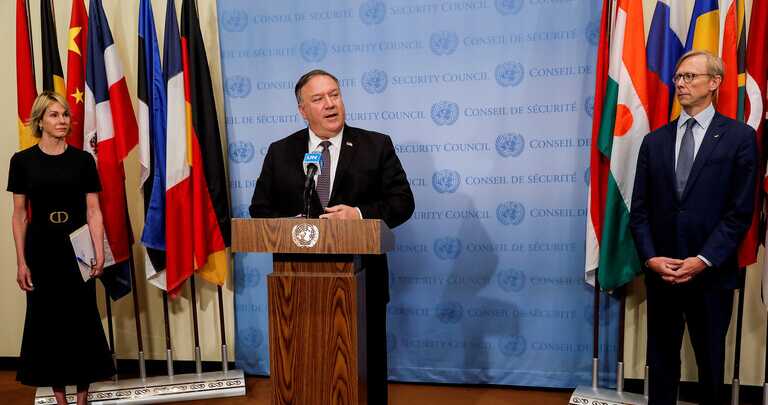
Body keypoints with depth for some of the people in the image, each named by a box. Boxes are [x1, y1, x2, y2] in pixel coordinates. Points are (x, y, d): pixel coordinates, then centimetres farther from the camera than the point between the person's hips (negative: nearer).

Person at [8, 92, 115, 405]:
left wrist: (99, 251, -11)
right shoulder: (22, 161, 0)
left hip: (77, 248, 0)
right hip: (41, 248, 0)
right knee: (46, 319, 5)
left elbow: (93, 210, -1)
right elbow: (19, 215, 1)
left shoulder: (83, 159, 1)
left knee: (83, 319, 3)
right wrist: (21, 262, -3)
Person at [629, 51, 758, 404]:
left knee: (711, 360, 14)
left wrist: (703, 261, -15)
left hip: (711, 273, -2)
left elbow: (740, 211, -7)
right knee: (661, 359, 12)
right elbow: (639, 209, 4)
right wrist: (650, 258, -8)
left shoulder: (739, 137, -2)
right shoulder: (654, 141, 8)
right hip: (660, 272, 3)